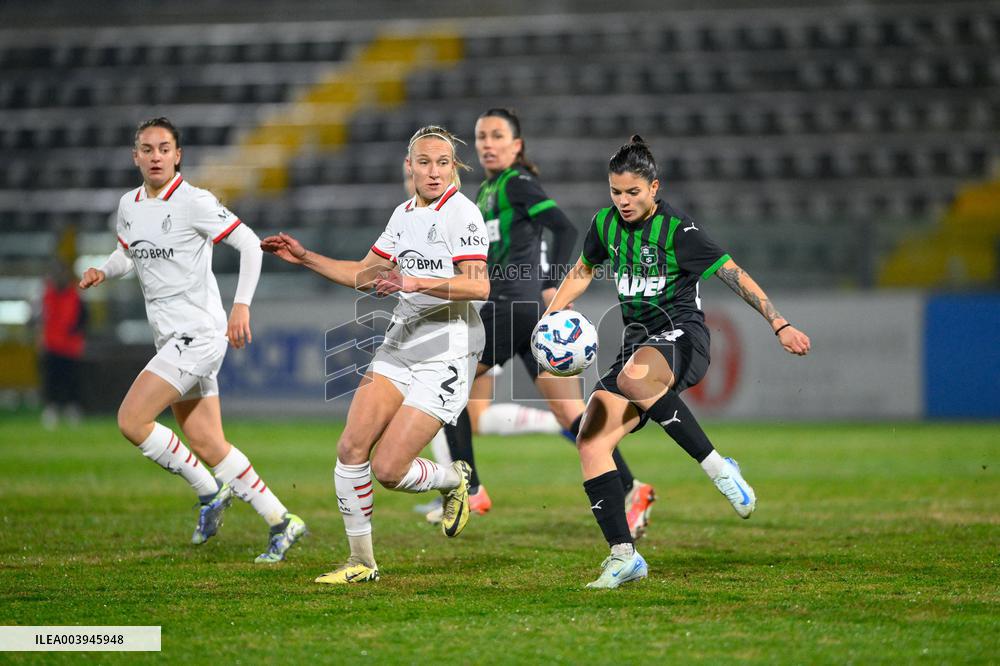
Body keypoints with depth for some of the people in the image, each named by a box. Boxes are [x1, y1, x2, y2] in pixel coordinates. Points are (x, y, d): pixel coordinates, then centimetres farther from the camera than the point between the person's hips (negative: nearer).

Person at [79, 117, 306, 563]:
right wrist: (103, 271, 6)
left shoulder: (194, 202, -12)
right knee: (207, 446, 6)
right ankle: (281, 522, 14)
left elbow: (249, 243, -12)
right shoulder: (129, 206, 10)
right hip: (171, 338, 8)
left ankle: (210, 492, 1)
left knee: (131, 420, -15)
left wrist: (241, 304, -19)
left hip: (199, 334, -8)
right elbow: (128, 253, 27)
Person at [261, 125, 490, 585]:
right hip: (399, 346, 7)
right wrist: (304, 257, 18)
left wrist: (416, 282, -31)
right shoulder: (404, 214, 13)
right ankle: (361, 562, 5)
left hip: (447, 354, -7)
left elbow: (479, 287, -23)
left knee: (388, 469, -12)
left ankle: (454, 479, 21)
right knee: (351, 447, -8)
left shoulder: (462, 213, -11)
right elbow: (364, 274, 25)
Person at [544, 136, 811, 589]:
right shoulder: (605, 224, 9)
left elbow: (734, 276, -9)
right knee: (590, 443, -12)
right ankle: (624, 556, -7)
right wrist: (550, 319, 14)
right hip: (638, 343, 7)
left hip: (681, 336, -7)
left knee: (634, 376, -42)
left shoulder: (677, 230, -9)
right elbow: (582, 270, 27)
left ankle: (717, 467, -30)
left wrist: (780, 325, -14)